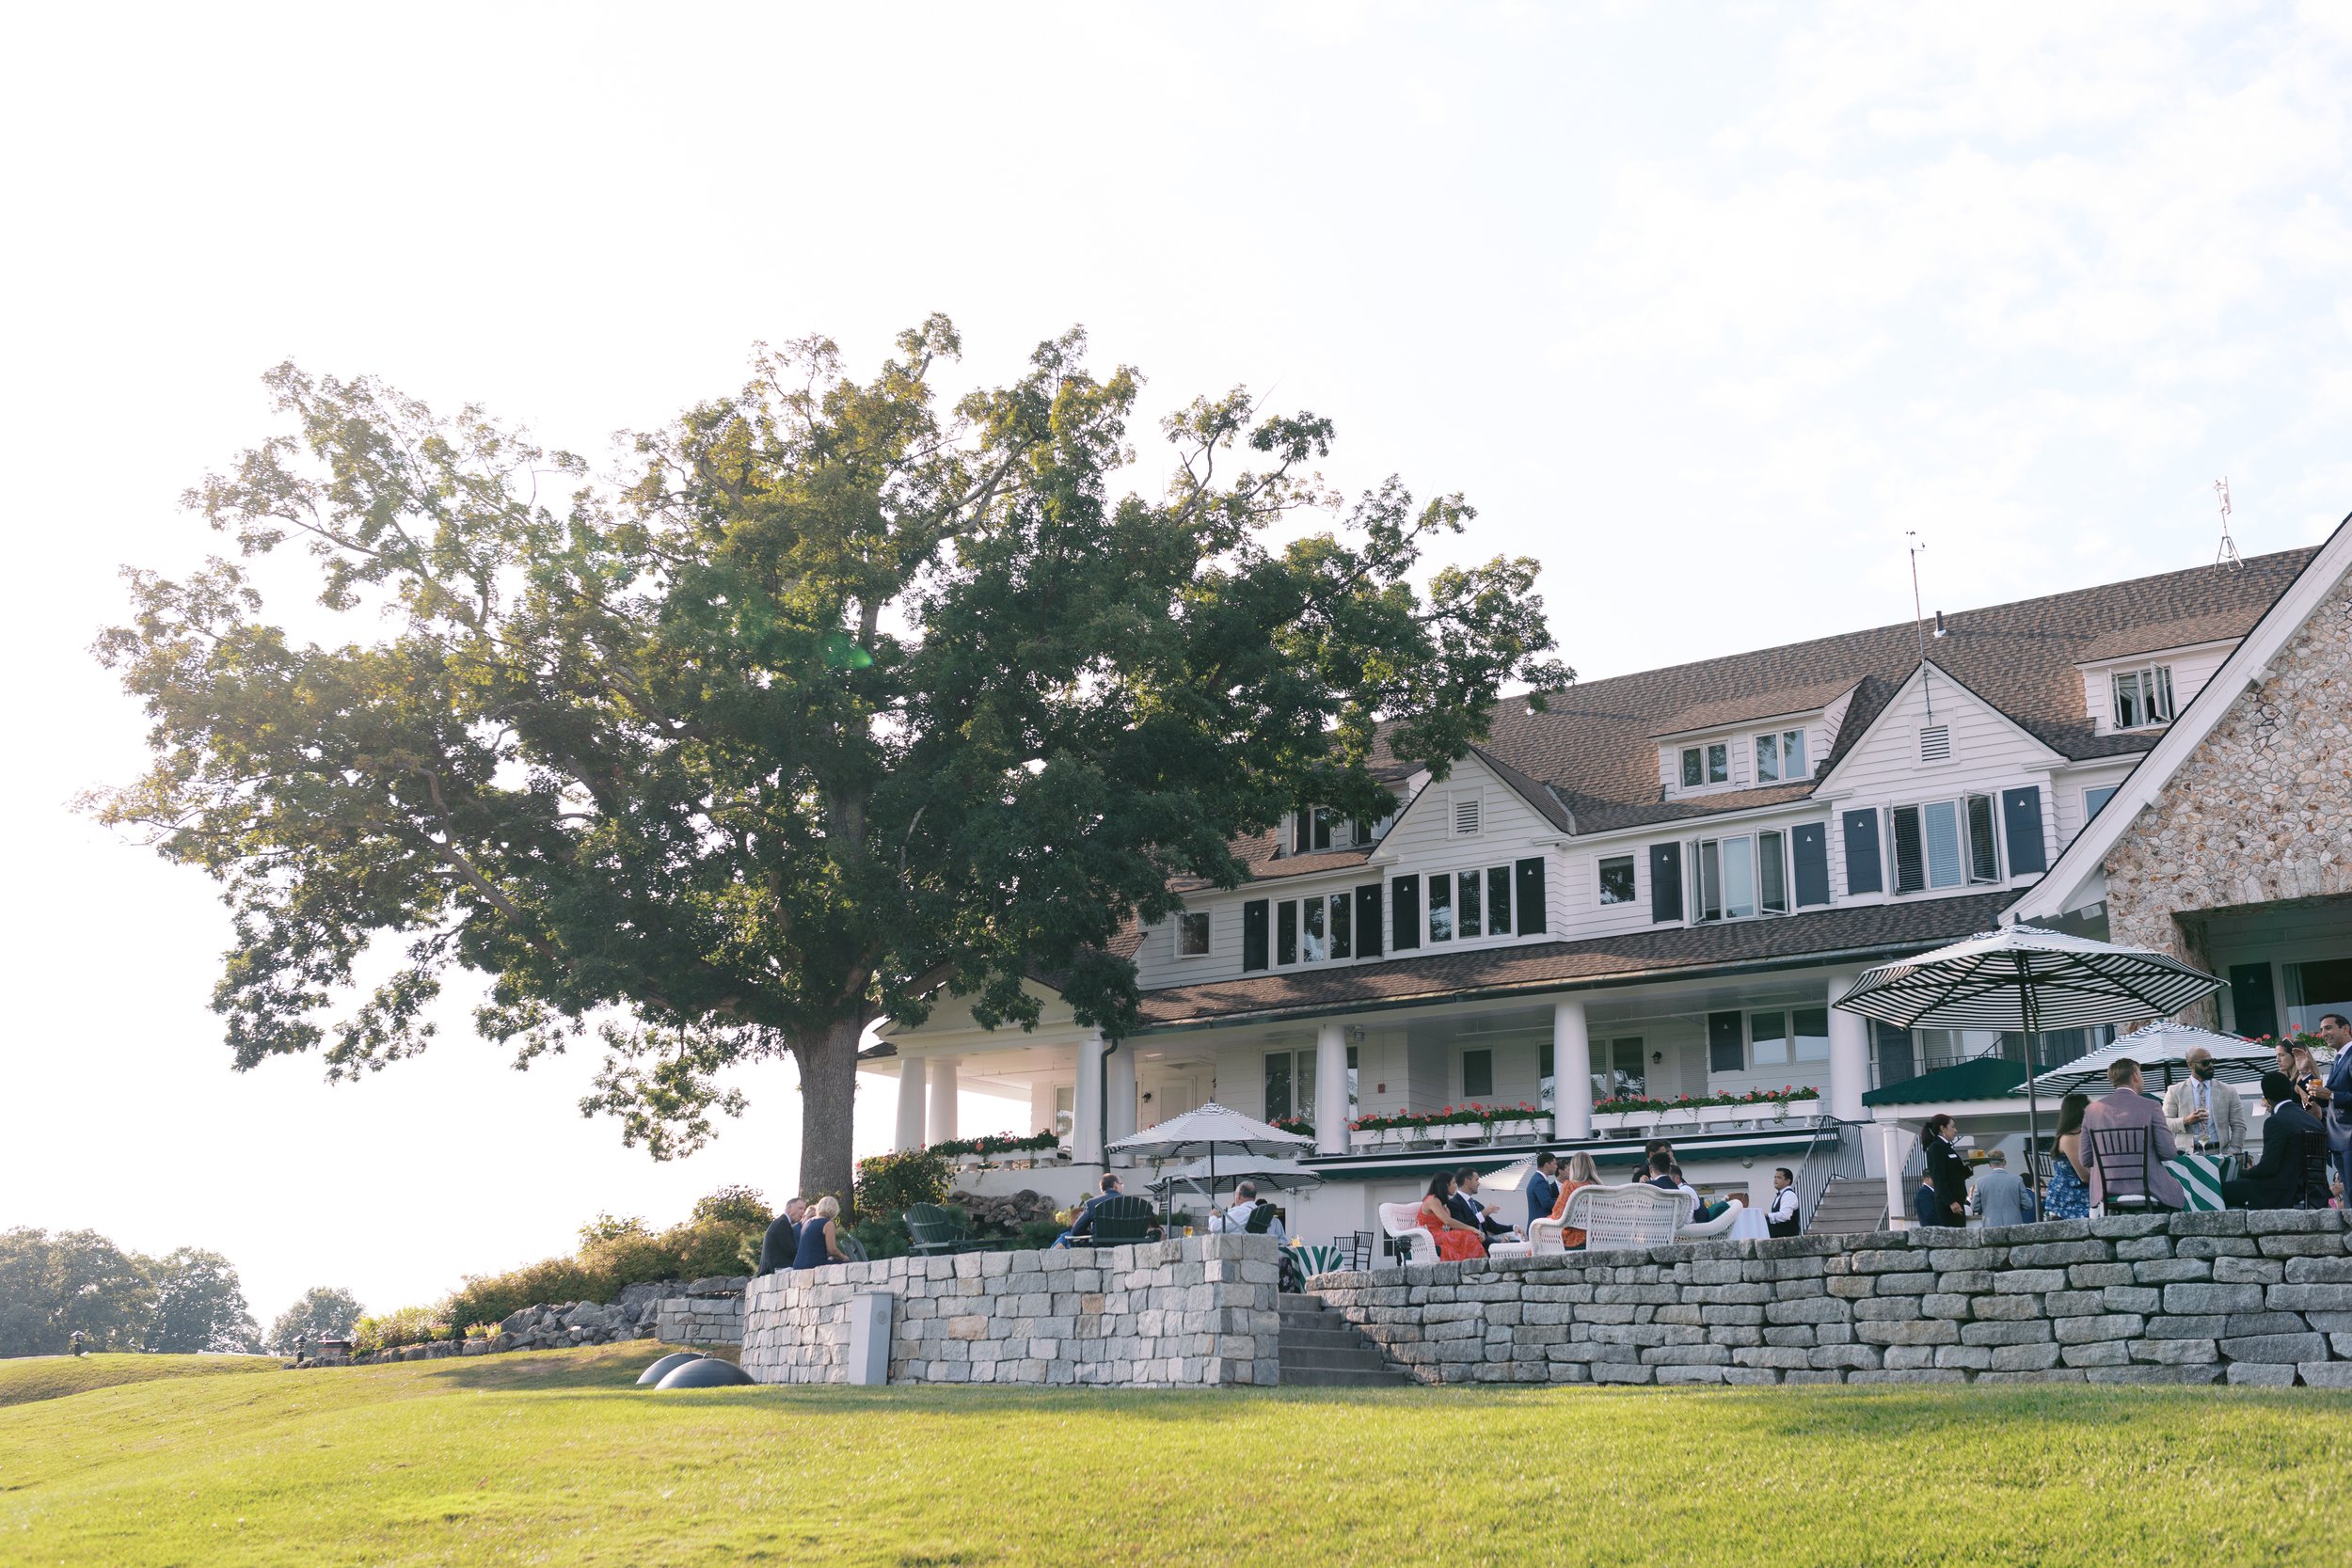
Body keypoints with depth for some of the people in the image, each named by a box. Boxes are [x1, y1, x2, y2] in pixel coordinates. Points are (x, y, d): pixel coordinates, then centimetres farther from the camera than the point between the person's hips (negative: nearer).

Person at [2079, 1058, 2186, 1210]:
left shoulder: (2093, 1109, 3)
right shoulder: (2151, 1106, -7)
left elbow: (2086, 1159, 4)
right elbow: (2168, 1152, -8)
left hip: (2107, 1191, 4)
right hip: (2147, 1186, -4)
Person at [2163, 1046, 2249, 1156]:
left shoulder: (2228, 1092, 13)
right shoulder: (2174, 1092, 9)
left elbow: (2239, 1126, 11)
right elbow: (2164, 1124, 5)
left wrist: (2233, 1153, -1)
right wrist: (2186, 1121, -13)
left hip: (2218, 1154, 1)